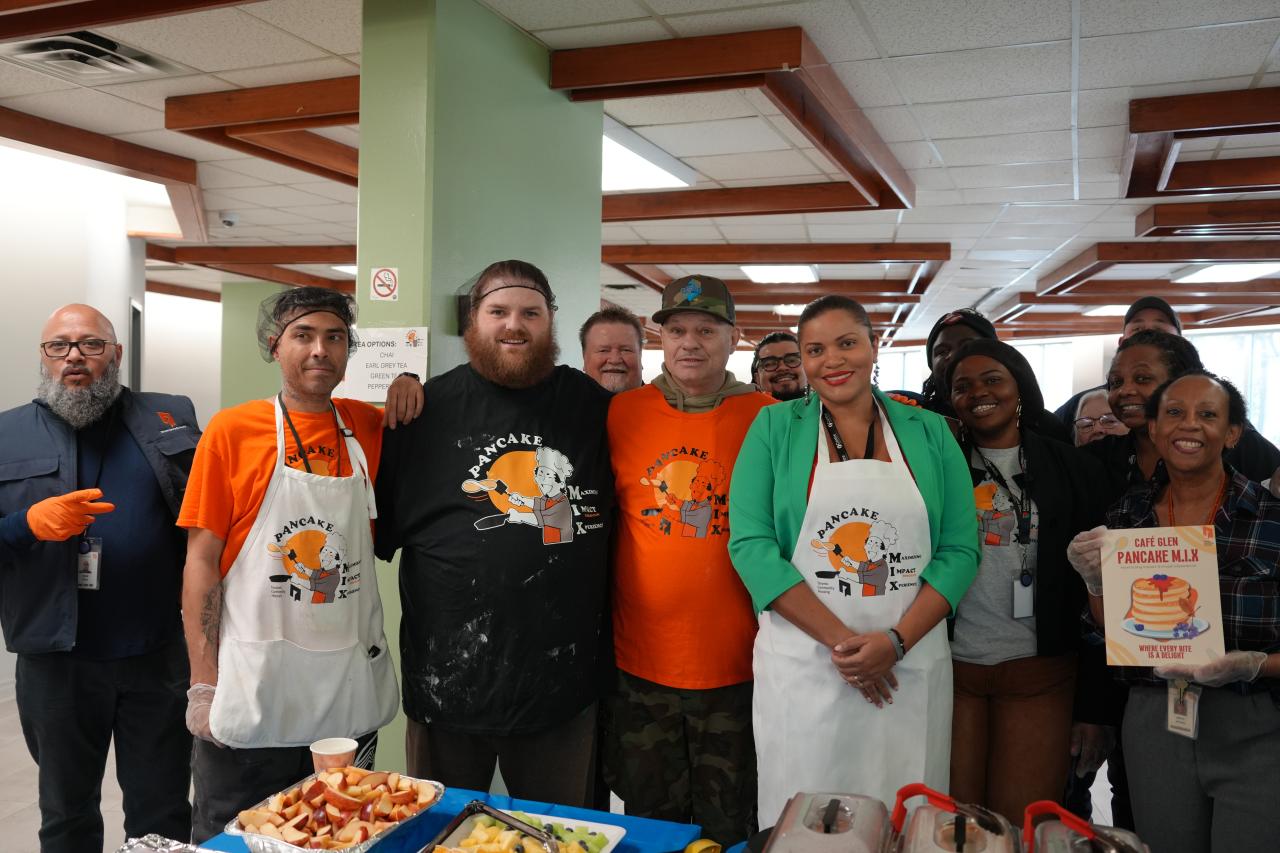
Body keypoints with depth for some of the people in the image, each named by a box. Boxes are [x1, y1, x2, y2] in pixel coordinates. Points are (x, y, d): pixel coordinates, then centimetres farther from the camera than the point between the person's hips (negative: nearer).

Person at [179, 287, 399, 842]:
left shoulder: (368, 426, 4)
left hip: (351, 695, 3)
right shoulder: (232, 431, -4)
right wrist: (203, 684, -8)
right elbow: (202, 560, -4)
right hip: (250, 697, -3)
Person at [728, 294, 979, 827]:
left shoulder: (929, 432, 6)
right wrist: (840, 639, -14)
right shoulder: (775, 428, 1)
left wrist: (896, 640, -12)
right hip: (800, 663, -1)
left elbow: (960, 548, 2)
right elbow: (751, 544, -8)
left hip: (911, 665, 2)